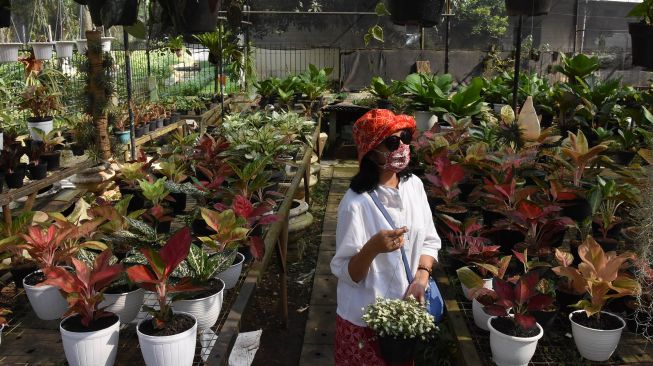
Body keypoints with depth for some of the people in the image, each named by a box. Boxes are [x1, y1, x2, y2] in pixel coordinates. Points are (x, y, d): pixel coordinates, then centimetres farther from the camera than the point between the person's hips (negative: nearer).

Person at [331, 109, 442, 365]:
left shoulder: (414, 185, -5)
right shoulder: (356, 202, -22)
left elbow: (430, 241, 4)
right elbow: (346, 273, -19)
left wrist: (421, 276, -12)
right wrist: (372, 248, -36)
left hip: (408, 310, 5)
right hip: (365, 319, -5)